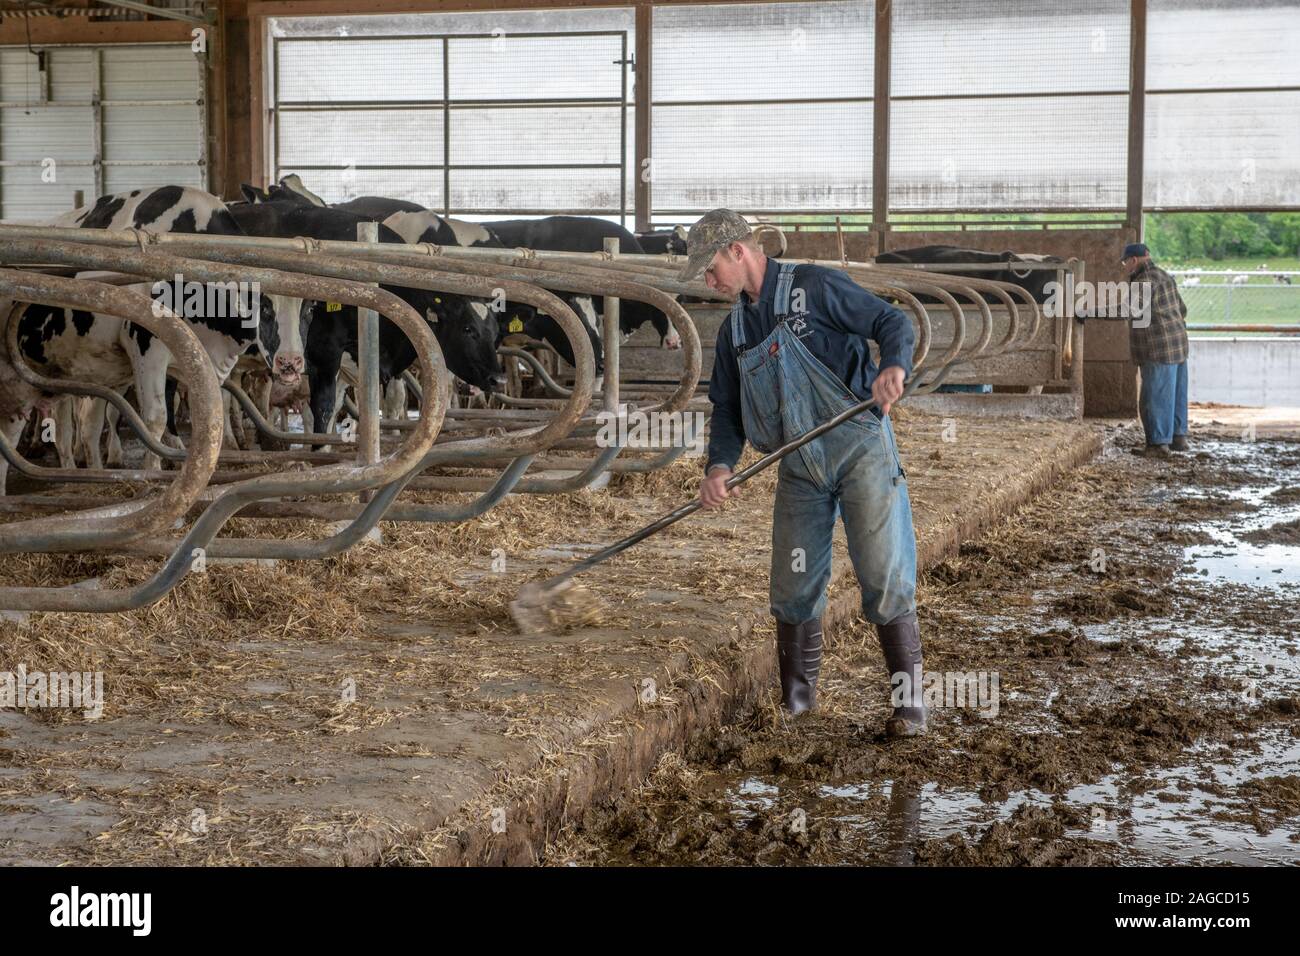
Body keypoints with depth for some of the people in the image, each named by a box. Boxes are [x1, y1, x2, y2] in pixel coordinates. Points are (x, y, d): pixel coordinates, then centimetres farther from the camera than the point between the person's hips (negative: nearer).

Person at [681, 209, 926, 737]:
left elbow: (892, 322, -10)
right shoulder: (734, 330, 12)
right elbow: (727, 409, 13)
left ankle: (909, 699, 0)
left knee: (884, 578, -8)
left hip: (860, 450, -6)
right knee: (794, 590, 6)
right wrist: (718, 466, -6)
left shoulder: (815, 287, -8)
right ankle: (795, 703, 19)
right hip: (799, 469, 6)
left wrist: (894, 366, -32)